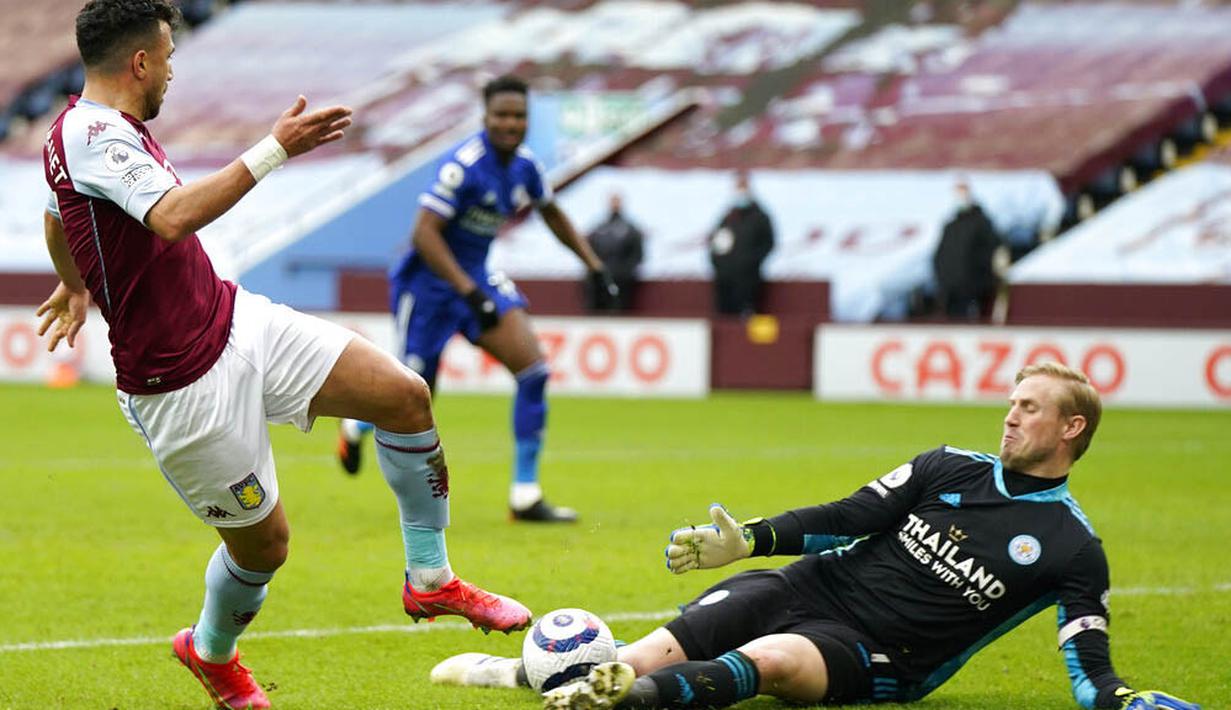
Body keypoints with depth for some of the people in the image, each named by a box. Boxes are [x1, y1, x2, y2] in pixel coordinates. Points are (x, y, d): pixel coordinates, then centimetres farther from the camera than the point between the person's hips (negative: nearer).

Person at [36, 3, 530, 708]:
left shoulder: (95, 127, 9)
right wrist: (275, 149, -39)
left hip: (235, 319, 9)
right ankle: (210, 652, 36)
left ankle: (430, 578, 11)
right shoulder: (93, 135, -22)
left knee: (405, 394, -4)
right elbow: (174, 217, -41)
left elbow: (57, 219, 30)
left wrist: (75, 286, 49)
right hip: (186, 386, -9)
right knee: (263, 543, 3)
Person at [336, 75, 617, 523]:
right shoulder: (464, 166, -25)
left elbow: (552, 214, 20)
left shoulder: (525, 166, -1)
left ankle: (525, 496, -5)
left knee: (533, 371, -11)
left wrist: (593, 265, 18)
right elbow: (424, 233, -28)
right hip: (430, 282, -7)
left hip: (476, 276, 7)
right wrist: (470, 293, -32)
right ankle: (356, 428, 40)